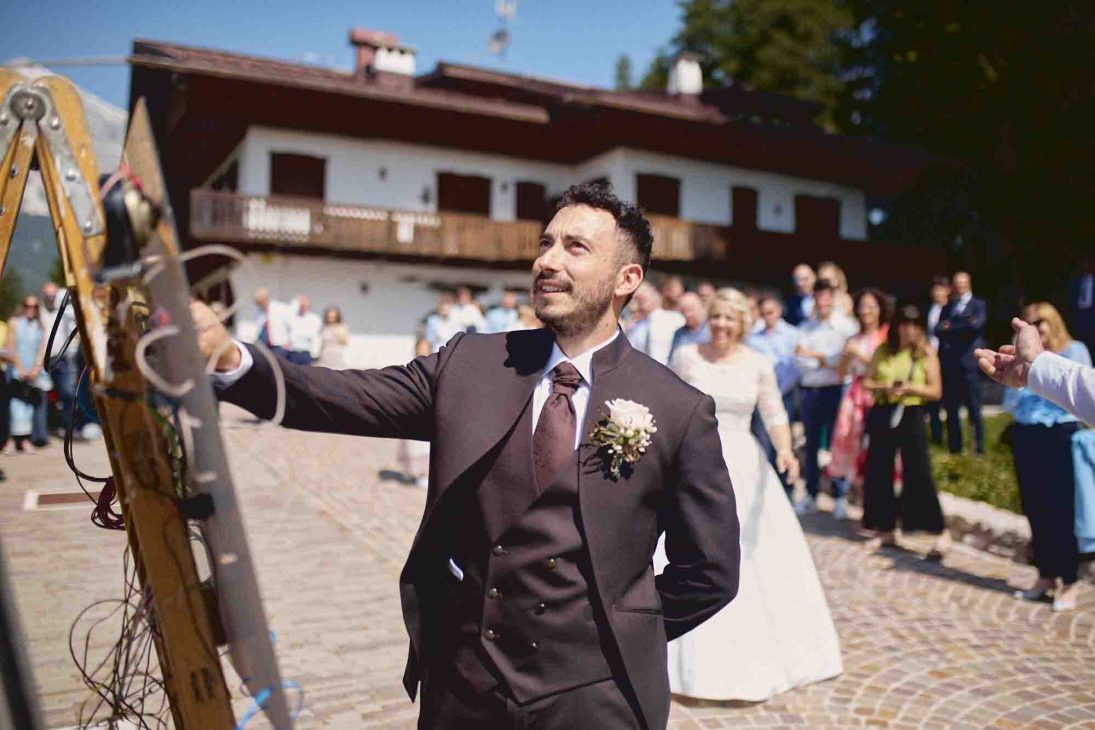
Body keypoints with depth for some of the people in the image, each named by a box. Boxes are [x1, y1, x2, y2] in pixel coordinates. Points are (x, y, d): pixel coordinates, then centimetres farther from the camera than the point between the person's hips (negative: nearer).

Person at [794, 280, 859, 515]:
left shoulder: (846, 326, -2)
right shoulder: (805, 328, 8)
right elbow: (800, 361, -2)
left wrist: (816, 355, -7)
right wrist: (828, 361, -11)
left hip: (836, 389, -3)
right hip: (809, 391, 3)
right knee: (811, 445, 11)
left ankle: (839, 495, 15)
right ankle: (810, 495, 21)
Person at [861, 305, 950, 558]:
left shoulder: (926, 354, -1)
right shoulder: (883, 351, 7)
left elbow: (936, 391, -3)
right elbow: (866, 382, 7)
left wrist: (911, 388, -19)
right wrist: (885, 387, -12)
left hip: (911, 415, -4)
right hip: (882, 414, 4)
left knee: (918, 473, -9)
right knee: (879, 471, 7)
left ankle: (941, 532, 0)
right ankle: (886, 530, 21)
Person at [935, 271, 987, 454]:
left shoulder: (978, 305, 5)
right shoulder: (947, 307, 18)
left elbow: (975, 324, -15)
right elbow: (938, 330, 3)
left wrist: (951, 328, -4)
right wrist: (962, 329, -12)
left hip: (969, 364, -5)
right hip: (949, 365, 5)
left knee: (974, 410, -3)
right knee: (951, 410, 8)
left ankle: (979, 449, 3)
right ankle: (954, 449, 15)